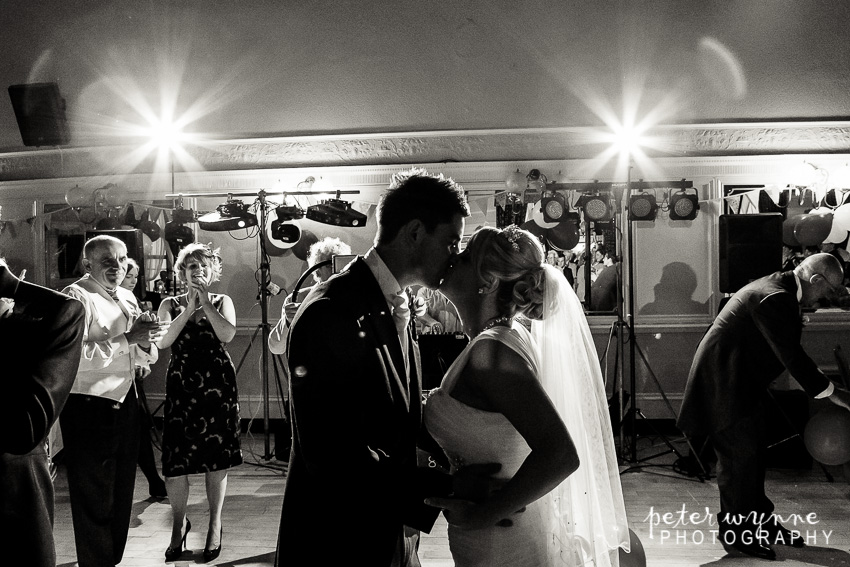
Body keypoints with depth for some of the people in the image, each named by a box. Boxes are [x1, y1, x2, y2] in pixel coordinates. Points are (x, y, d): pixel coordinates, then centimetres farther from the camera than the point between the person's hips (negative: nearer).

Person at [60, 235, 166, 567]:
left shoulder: (127, 299, 11)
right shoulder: (76, 298, -13)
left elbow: (145, 358, 15)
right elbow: (74, 356, -27)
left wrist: (145, 342, -7)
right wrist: (127, 338, -26)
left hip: (125, 403, 8)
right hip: (89, 409, -8)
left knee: (121, 493, 19)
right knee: (94, 499, 2)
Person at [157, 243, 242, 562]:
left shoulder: (222, 302, 9)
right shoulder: (170, 305, 9)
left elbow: (227, 335, -10)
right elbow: (163, 341, -8)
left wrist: (205, 302, -9)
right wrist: (189, 308, -11)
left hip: (218, 385, 0)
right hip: (181, 386, 0)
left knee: (217, 457, 4)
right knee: (176, 461, -5)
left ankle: (215, 524, 18)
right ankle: (179, 524, 15)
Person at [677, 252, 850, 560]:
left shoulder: (779, 289, 8)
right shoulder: (775, 299, -25)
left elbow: (789, 349, 17)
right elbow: (791, 356, -26)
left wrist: (821, 381, 15)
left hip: (744, 383, 11)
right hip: (725, 382, -11)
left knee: (753, 454, 17)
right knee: (739, 456, -3)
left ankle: (761, 523, 29)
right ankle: (735, 532, 10)